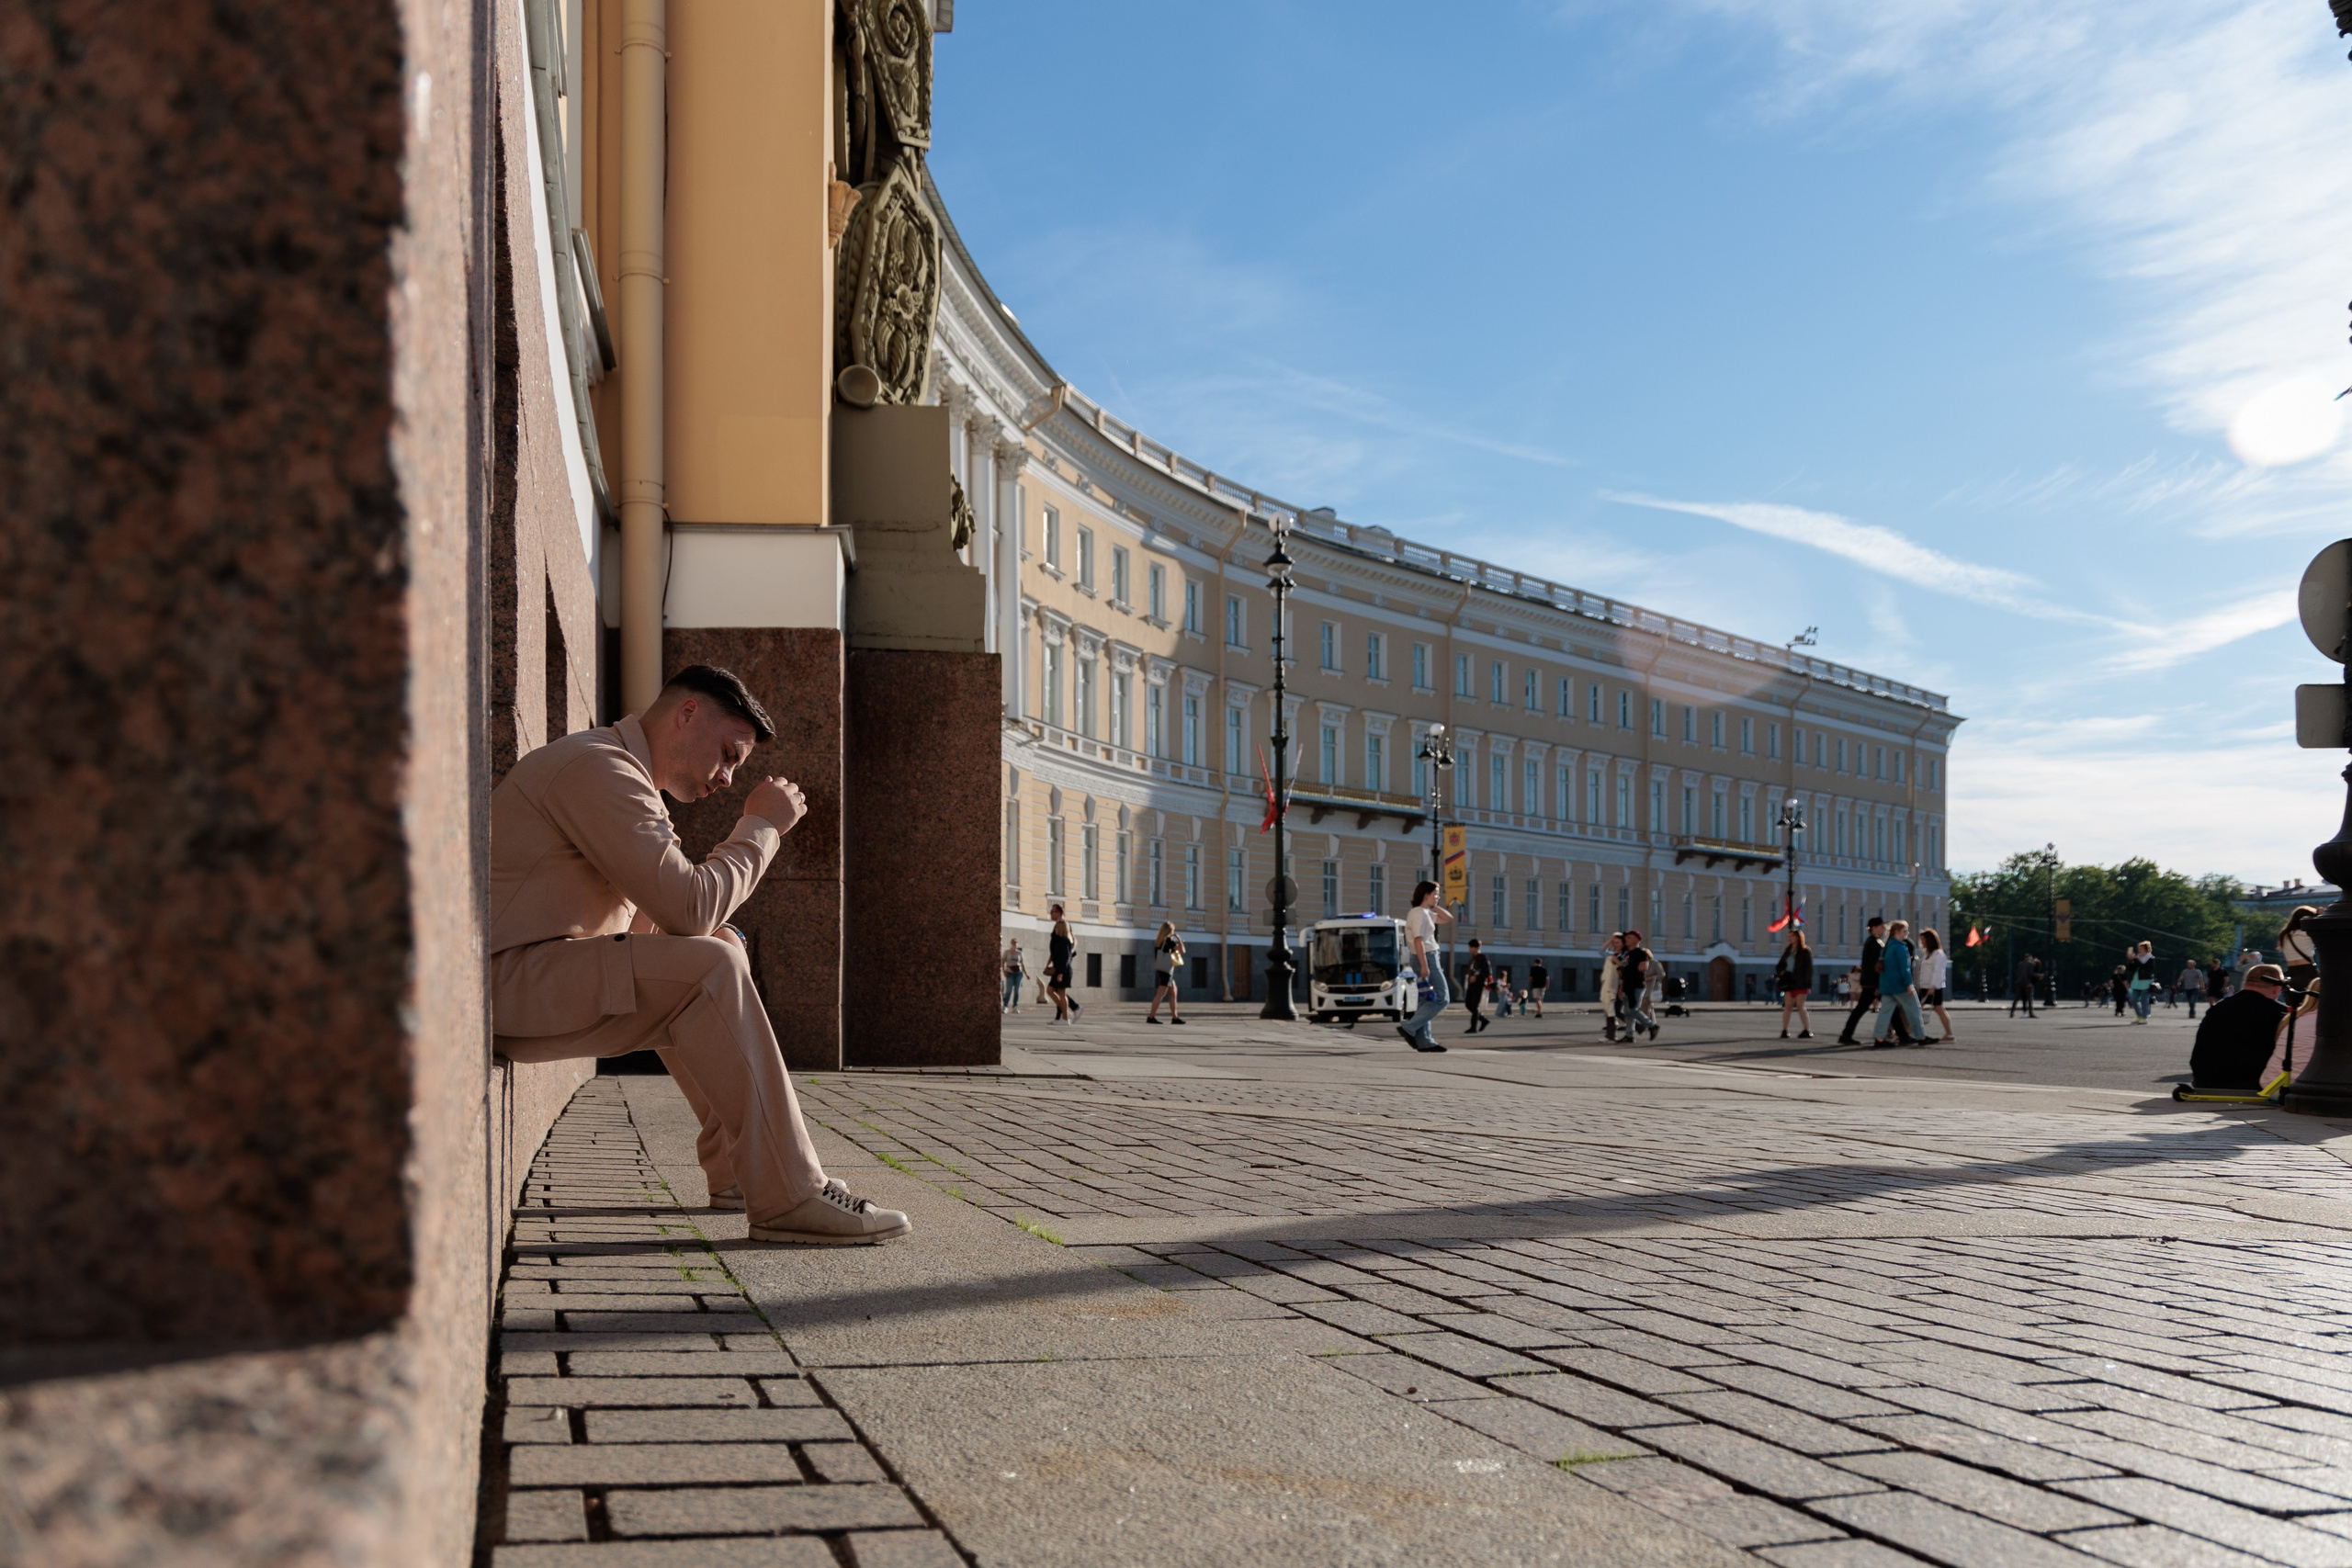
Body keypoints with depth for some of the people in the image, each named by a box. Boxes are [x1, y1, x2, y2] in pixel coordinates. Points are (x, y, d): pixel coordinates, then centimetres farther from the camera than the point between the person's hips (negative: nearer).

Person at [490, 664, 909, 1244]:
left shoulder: (613, 770, 21)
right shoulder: (599, 767, -14)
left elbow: (659, 918, 22)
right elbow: (690, 907, -21)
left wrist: (718, 937, 2)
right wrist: (761, 826, -8)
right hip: (507, 979, -11)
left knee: (719, 954, 20)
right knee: (711, 970, -24)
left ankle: (734, 1170, 17)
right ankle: (786, 1198, -23)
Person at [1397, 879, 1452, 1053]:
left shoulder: (1426, 912, 16)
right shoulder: (1419, 913, -14)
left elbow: (1448, 918, 24)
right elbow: (1418, 940, -21)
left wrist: (1434, 906, 12)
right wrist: (1424, 966, -26)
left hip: (1427, 959, 10)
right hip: (1427, 958, -10)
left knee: (1427, 1001, 9)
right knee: (1440, 999, -8)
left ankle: (1424, 1041, 8)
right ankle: (1409, 1027, -12)